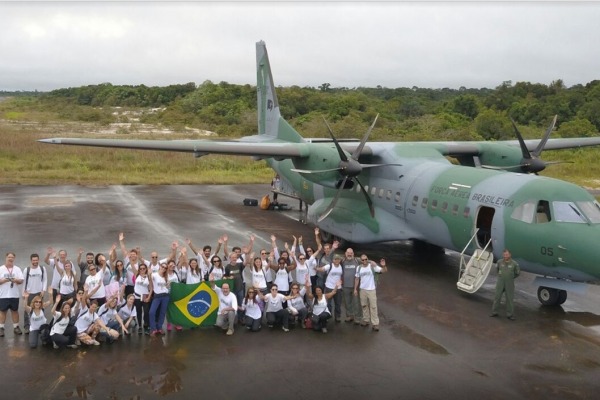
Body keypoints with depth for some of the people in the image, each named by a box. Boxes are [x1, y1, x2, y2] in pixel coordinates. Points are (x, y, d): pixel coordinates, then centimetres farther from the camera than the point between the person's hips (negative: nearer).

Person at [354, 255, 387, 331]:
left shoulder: (372, 266, -11)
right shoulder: (358, 268, 0)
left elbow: (384, 271, -17)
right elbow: (357, 278, 9)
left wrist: (384, 266, -38)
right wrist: (355, 289, 7)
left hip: (371, 290, -4)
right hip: (362, 290, 4)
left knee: (373, 306, -2)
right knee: (364, 305, 15)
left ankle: (375, 323, 1)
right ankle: (366, 320, 30)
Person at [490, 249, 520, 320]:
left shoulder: (514, 263, -12)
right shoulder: (500, 262, -7)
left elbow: (518, 273, 5)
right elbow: (497, 268, 16)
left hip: (509, 283, -1)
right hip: (500, 282, 1)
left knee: (509, 299, 5)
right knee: (497, 297, 8)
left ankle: (510, 314, 14)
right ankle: (494, 312, 20)